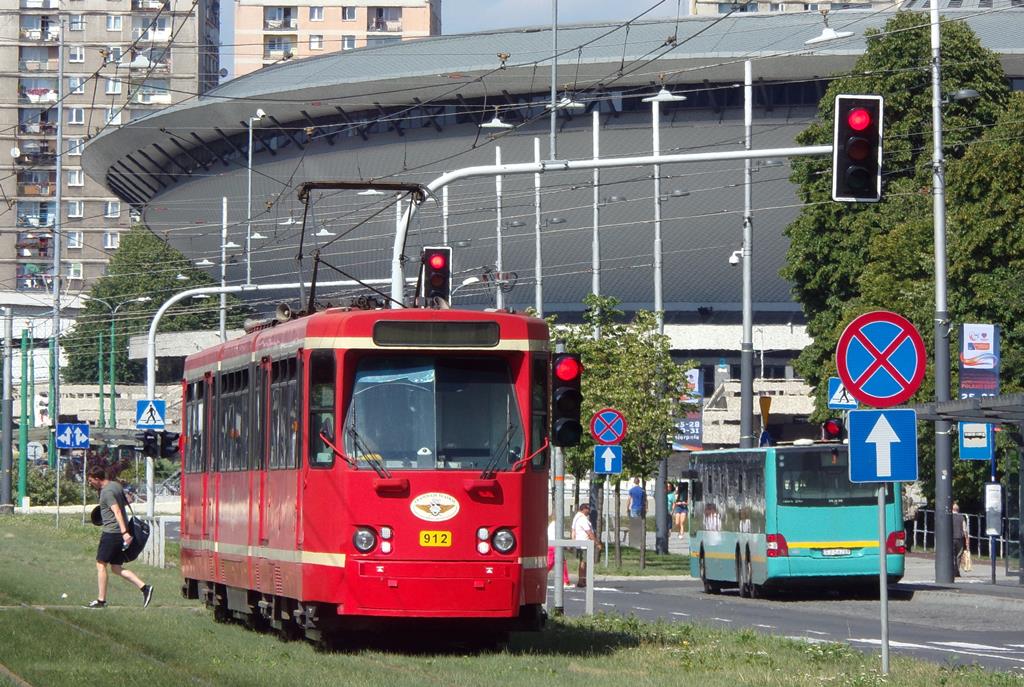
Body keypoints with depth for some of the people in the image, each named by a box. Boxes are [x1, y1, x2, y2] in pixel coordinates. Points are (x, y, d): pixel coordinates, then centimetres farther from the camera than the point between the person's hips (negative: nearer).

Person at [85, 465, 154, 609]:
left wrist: (124, 532, -32)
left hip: (111, 532, -9)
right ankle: (144, 587, -3)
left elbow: (117, 512, -24)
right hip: (120, 533, 9)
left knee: (101, 565, 2)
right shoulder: (116, 485, 14)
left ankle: (101, 600, 4)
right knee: (116, 568, 10)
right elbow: (125, 503, 27)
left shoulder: (107, 492, -14)